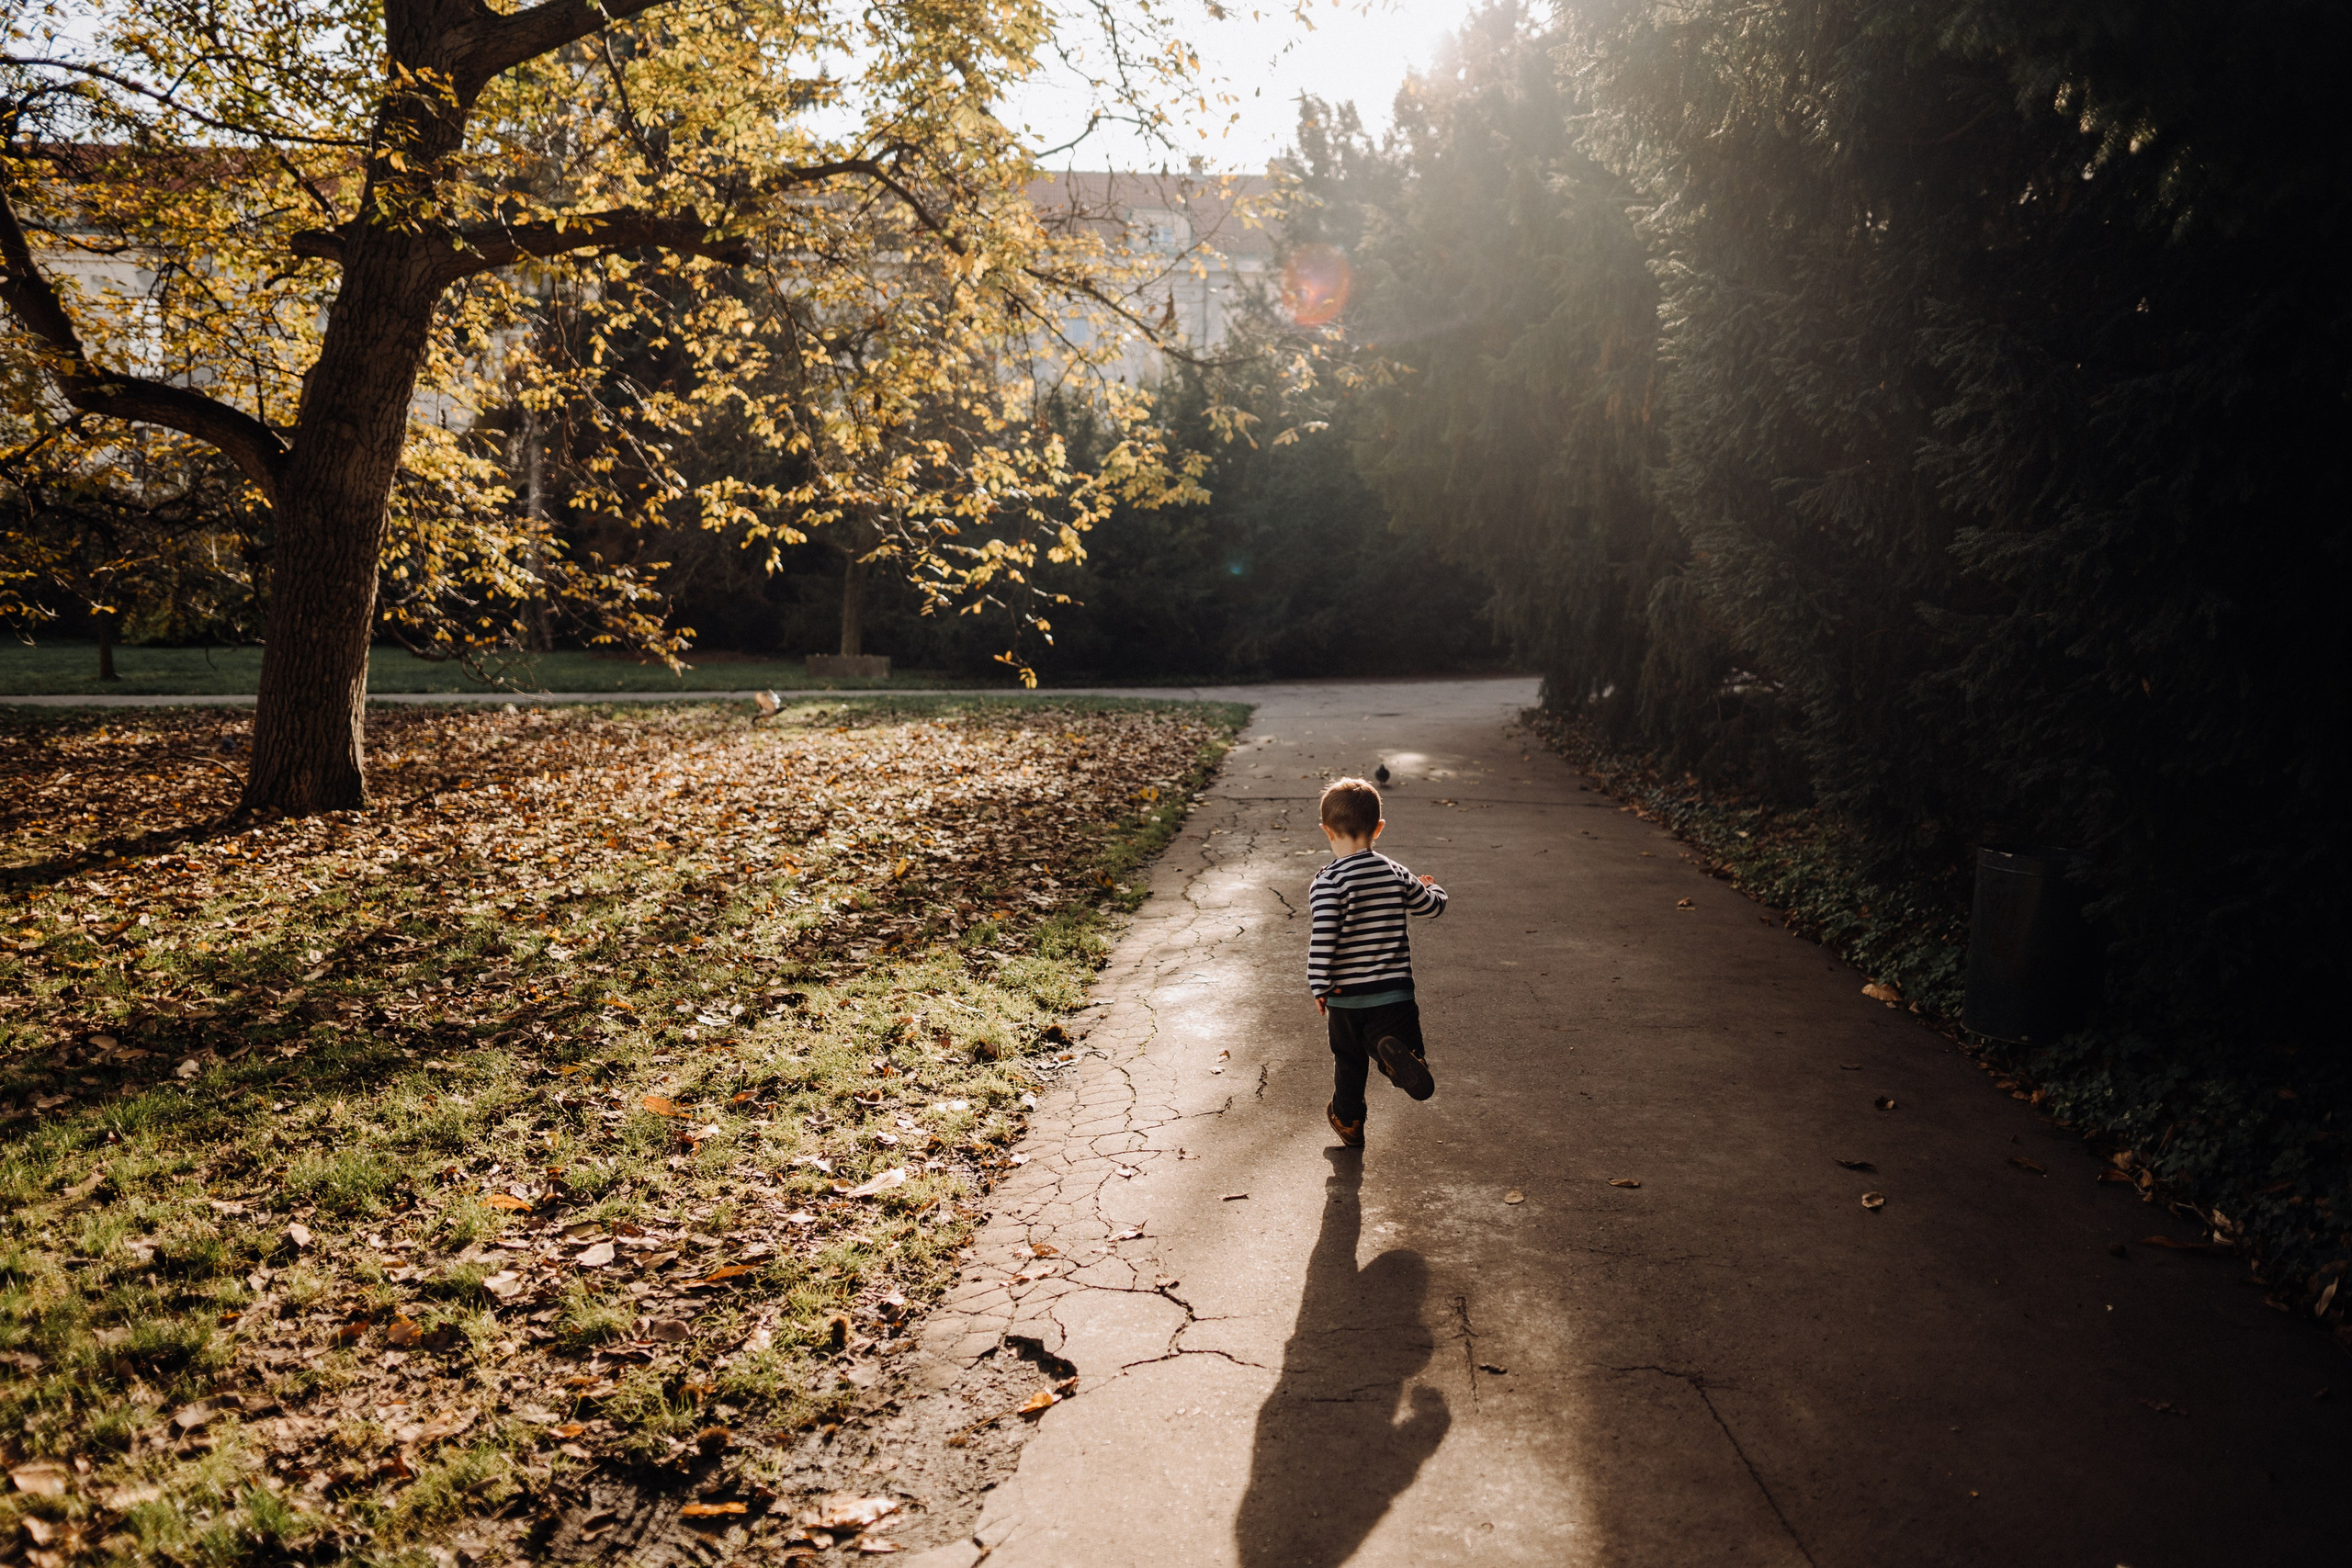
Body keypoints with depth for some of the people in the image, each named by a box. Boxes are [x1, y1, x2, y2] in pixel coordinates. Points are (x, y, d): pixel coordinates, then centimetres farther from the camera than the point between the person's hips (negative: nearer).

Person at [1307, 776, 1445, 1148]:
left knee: (1349, 1061, 19)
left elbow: (1322, 937, -22)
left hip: (1345, 995, -1)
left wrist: (1319, 988, -13)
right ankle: (1397, 1054, -27)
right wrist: (1432, 887, 36)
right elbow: (1434, 906, 13)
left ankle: (1348, 1121, 33)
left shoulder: (1327, 882, -14)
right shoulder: (1396, 874, -1)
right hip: (1394, 990, 1)